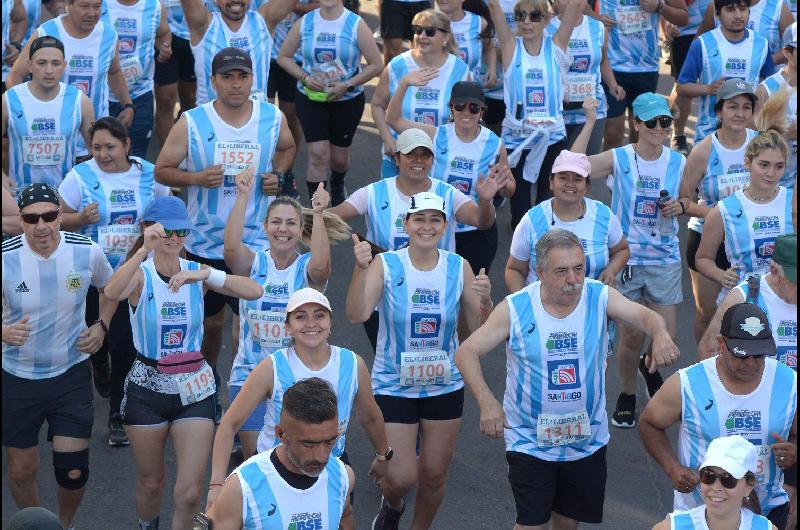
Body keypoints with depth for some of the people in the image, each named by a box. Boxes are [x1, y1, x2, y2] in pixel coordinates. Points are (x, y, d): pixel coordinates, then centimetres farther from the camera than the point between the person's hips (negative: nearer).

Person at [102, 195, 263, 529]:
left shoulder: (197, 273, -2)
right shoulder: (140, 275, -10)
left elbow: (253, 292, -16)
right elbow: (112, 293, -35)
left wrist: (206, 275, -29)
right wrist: (144, 249, -47)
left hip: (194, 389, 1)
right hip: (147, 387, -1)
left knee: (190, 492, -5)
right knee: (151, 483, 15)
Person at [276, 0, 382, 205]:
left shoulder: (356, 25, -11)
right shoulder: (305, 23, -5)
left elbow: (375, 65, -8)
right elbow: (284, 57, 4)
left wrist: (347, 85, -17)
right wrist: (304, 77, -13)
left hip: (348, 100, 0)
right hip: (311, 98, 0)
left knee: (339, 157, 13)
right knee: (318, 153, -12)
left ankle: (337, 185, 48)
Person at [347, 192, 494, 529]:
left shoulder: (458, 268, -5)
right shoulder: (386, 265, -12)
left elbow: (479, 330, 0)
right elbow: (357, 315, -26)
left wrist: (485, 302, -21)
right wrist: (360, 268, -39)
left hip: (445, 386, 3)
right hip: (393, 385, -2)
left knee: (434, 474, 11)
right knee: (402, 478, -3)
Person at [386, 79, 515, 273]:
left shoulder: (494, 144, -7)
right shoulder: (437, 136, -7)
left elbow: (509, 191, 4)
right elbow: (393, 119, -12)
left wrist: (503, 182, -20)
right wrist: (404, 84, -23)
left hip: (478, 232, 0)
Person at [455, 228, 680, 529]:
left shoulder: (599, 297, -8)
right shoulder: (515, 309, -13)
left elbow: (644, 315, -20)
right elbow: (467, 353, -11)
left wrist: (659, 334, -45)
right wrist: (486, 401, -26)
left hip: (588, 439, 2)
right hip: (530, 441, -2)